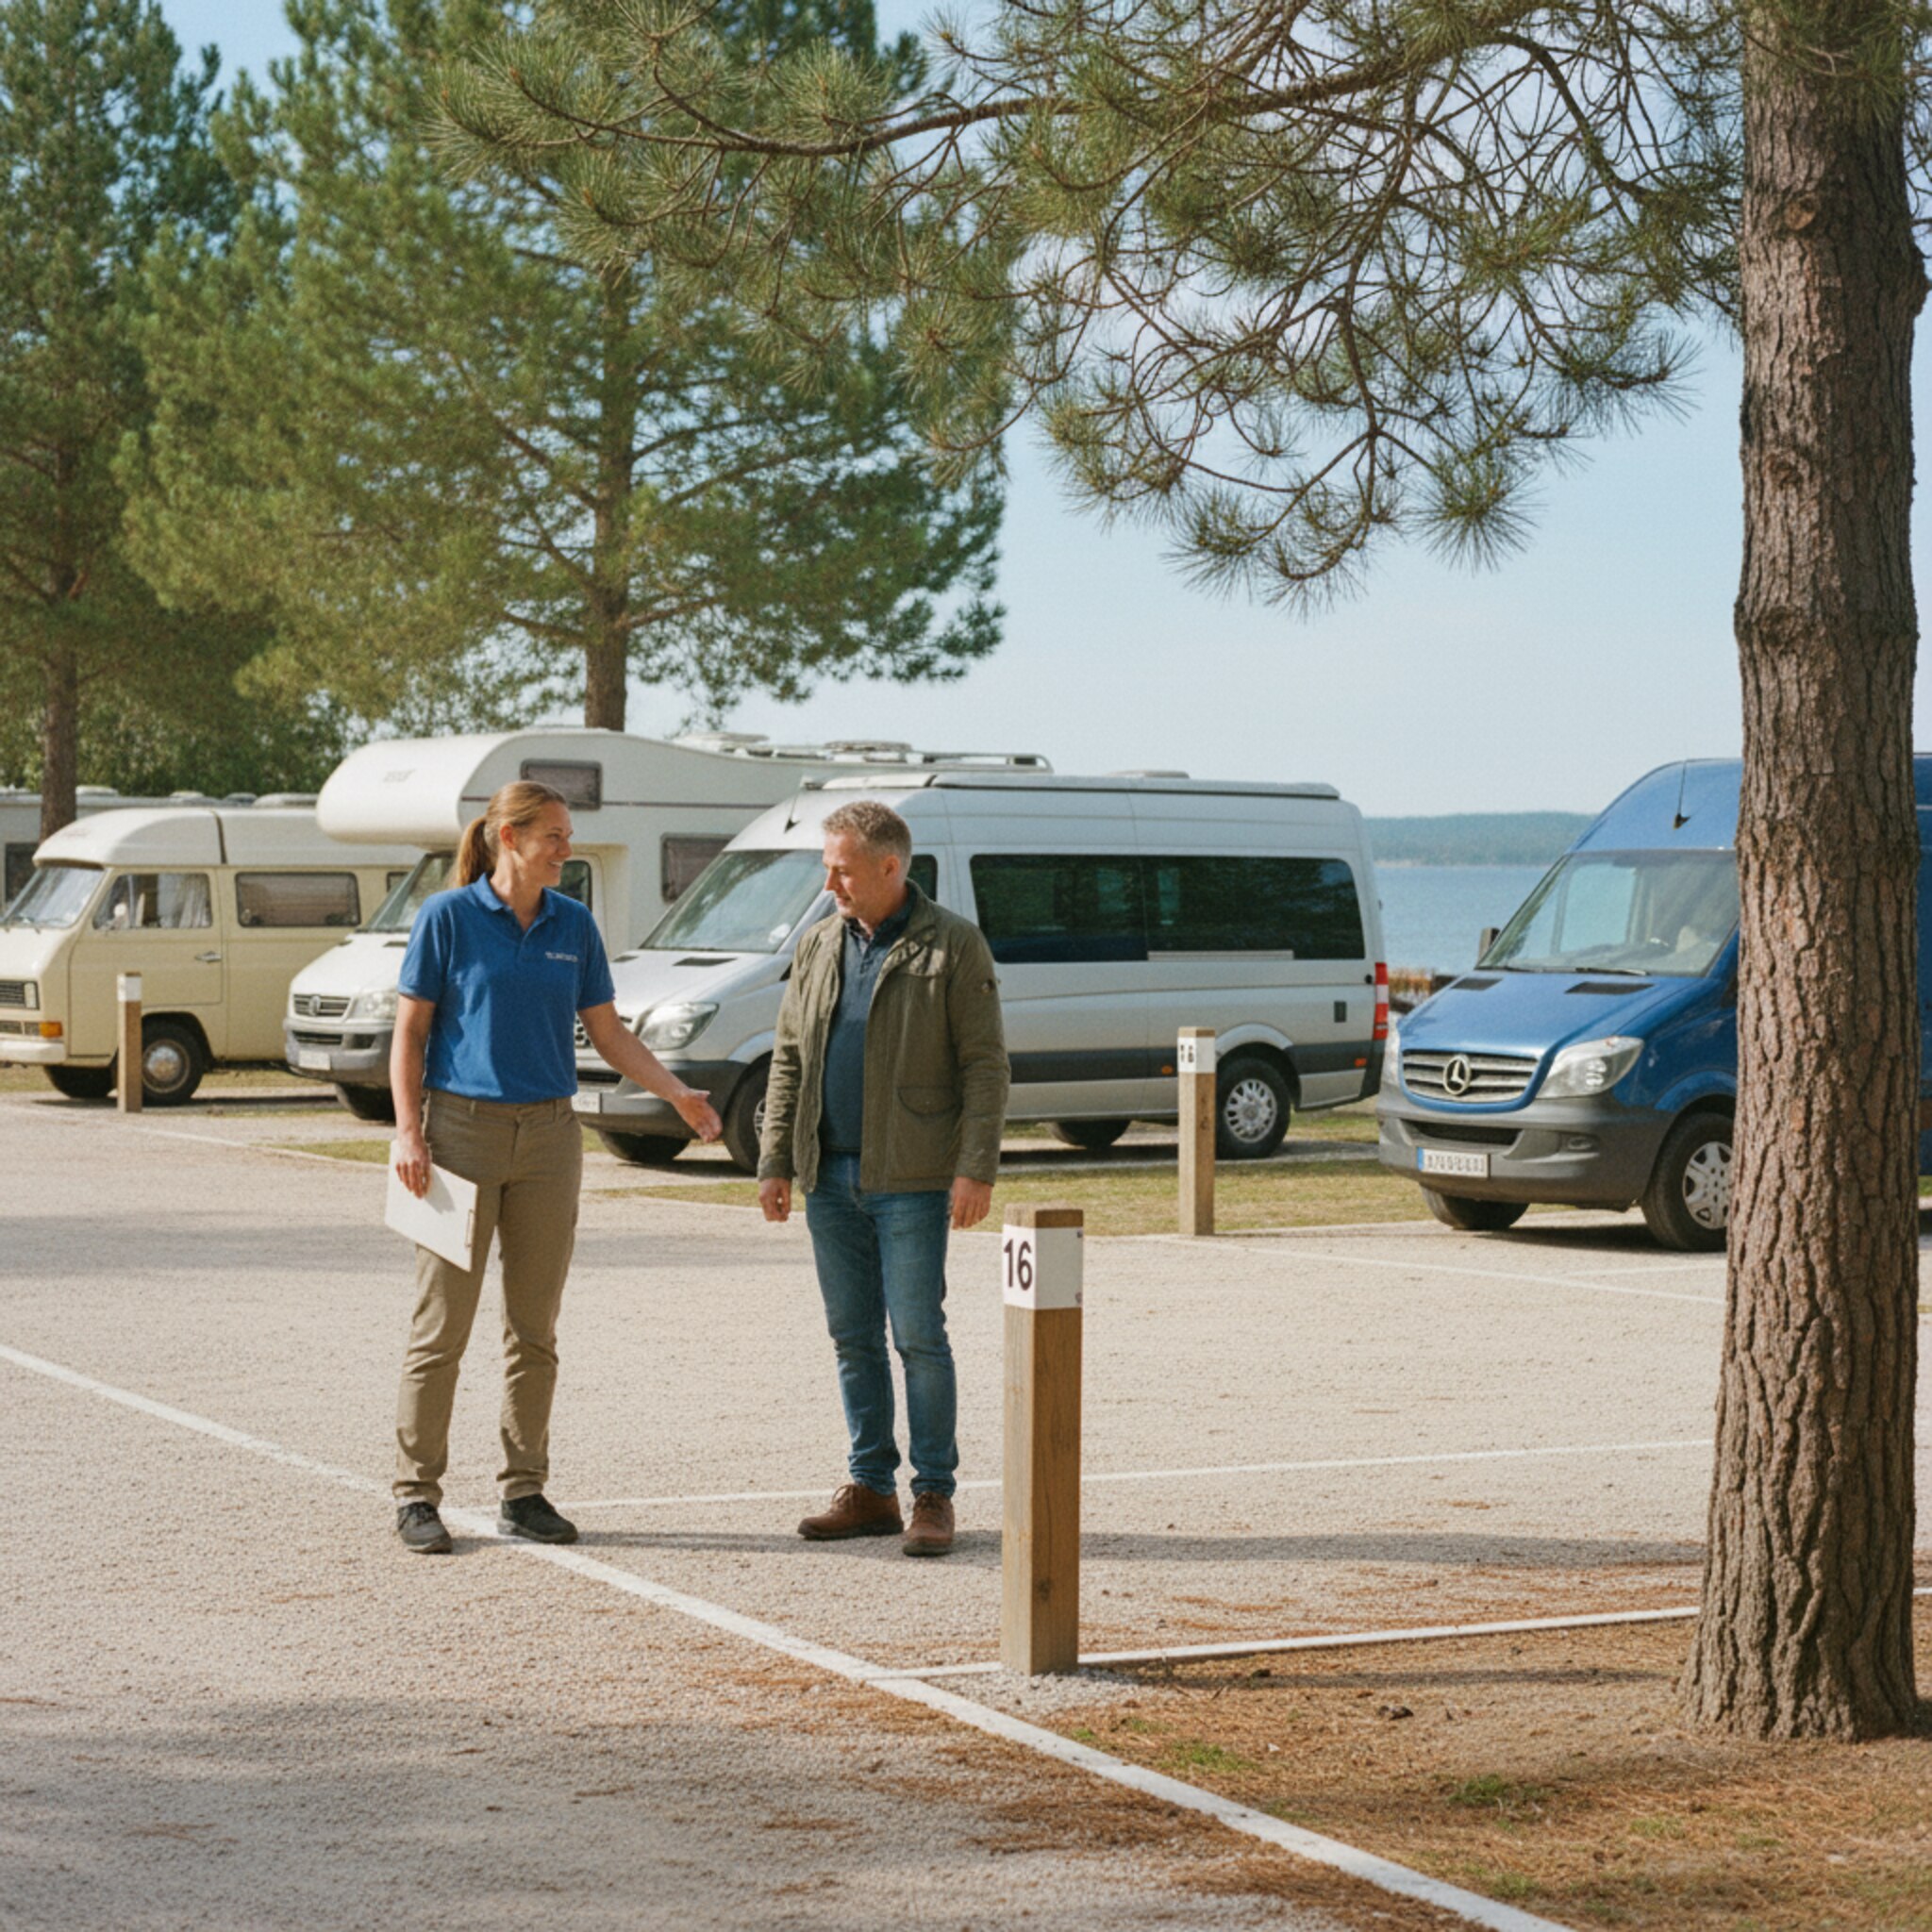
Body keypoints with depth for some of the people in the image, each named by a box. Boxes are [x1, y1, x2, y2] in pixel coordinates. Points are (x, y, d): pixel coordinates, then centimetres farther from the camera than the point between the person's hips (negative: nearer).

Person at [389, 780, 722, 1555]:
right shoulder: (449, 917, -3)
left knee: (535, 1327, 7)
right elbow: (410, 1032, -2)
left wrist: (677, 1093, -2)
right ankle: (416, 1493, 5)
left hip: (548, 1135, 4)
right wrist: (408, 1130, -11)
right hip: (463, 1127, -4)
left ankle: (524, 1491, 15)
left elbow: (609, 1033, 11)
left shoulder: (573, 925, 9)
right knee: (442, 1322, -3)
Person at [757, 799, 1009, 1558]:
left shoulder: (953, 945, -4)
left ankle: (934, 1495, 2)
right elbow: (789, 1060, 15)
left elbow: (985, 1063, -6)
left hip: (911, 1180, -5)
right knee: (853, 1338, 9)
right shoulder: (818, 947, 12)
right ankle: (871, 1488, 16)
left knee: (918, 1336, -5)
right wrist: (774, 1161, 9)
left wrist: (976, 1169, -14)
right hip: (830, 1176, 5)